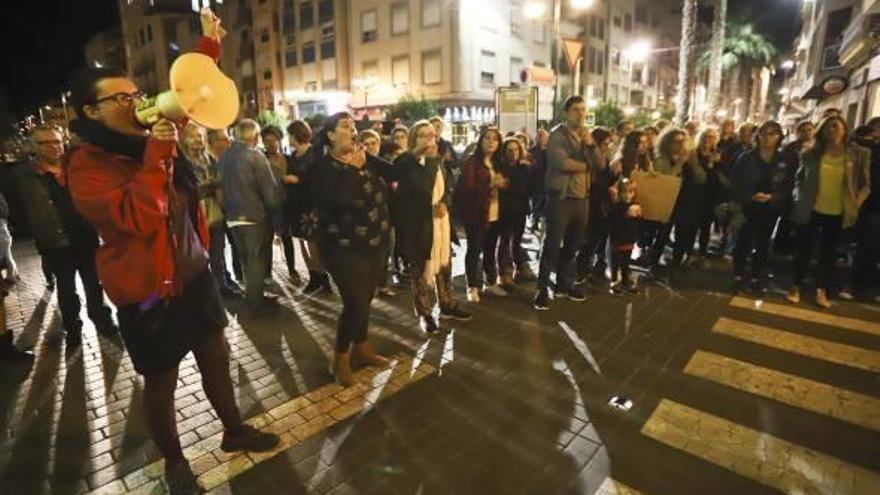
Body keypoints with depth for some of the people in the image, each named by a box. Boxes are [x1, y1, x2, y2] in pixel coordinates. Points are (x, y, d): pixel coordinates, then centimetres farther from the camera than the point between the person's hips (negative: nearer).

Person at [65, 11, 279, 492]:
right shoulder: (86, 165, -15)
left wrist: (210, 44, 4)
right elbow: (140, 218, -29)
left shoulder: (148, 138, 4)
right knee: (162, 382, 12)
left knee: (216, 358, 17)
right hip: (147, 292, -6)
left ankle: (234, 430, 39)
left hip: (194, 274, 6)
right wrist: (156, 154, -28)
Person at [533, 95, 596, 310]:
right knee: (552, 244, -4)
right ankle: (542, 289, 5)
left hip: (582, 198, 7)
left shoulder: (587, 136, 14)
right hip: (561, 197, -7)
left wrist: (590, 144, -12)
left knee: (573, 244, 15)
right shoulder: (557, 135, -7)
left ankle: (564, 283, 29)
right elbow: (563, 163, -22)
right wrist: (586, 165, -5)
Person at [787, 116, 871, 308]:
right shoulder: (811, 154, -2)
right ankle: (795, 287, 19)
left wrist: (857, 203, -10)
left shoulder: (859, 154, -2)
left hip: (838, 214, 1)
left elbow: (865, 184, 3)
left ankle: (822, 291, 21)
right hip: (810, 211, 0)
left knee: (828, 253, 11)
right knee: (803, 249, 6)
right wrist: (799, 198, -4)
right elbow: (799, 179, 9)